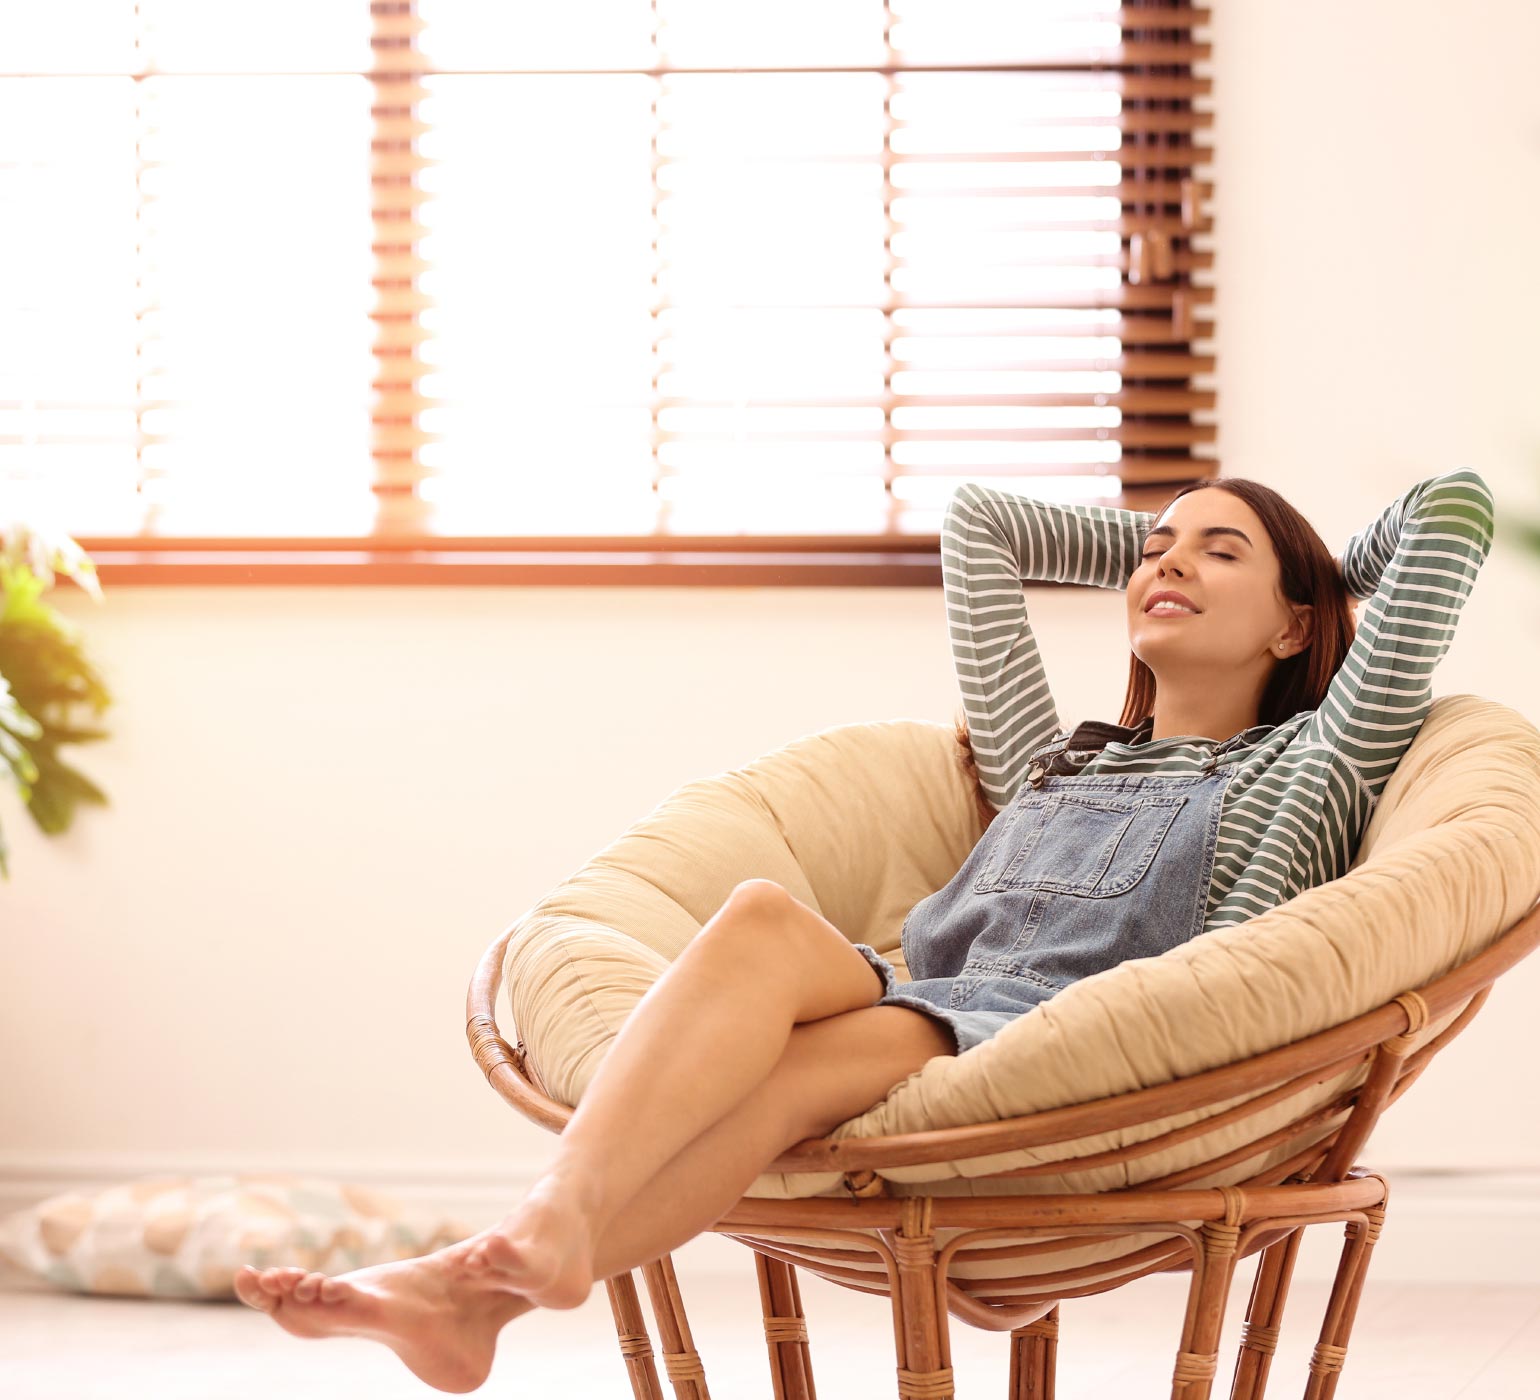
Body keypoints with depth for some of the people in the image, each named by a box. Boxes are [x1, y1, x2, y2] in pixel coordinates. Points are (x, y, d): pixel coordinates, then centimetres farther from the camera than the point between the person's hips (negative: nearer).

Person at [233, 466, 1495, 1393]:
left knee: (807, 1060, -35)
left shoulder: (1314, 766, 26)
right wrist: (1157, 544, 52)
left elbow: (1455, 508, 24)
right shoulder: (1049, 762, 38)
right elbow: (977, 518, 46)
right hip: (918, 1011, 4)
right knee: (765, 921, -31)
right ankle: (550, 1220, -53)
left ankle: (479, 1291, -53)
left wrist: (1330, 579, 42)